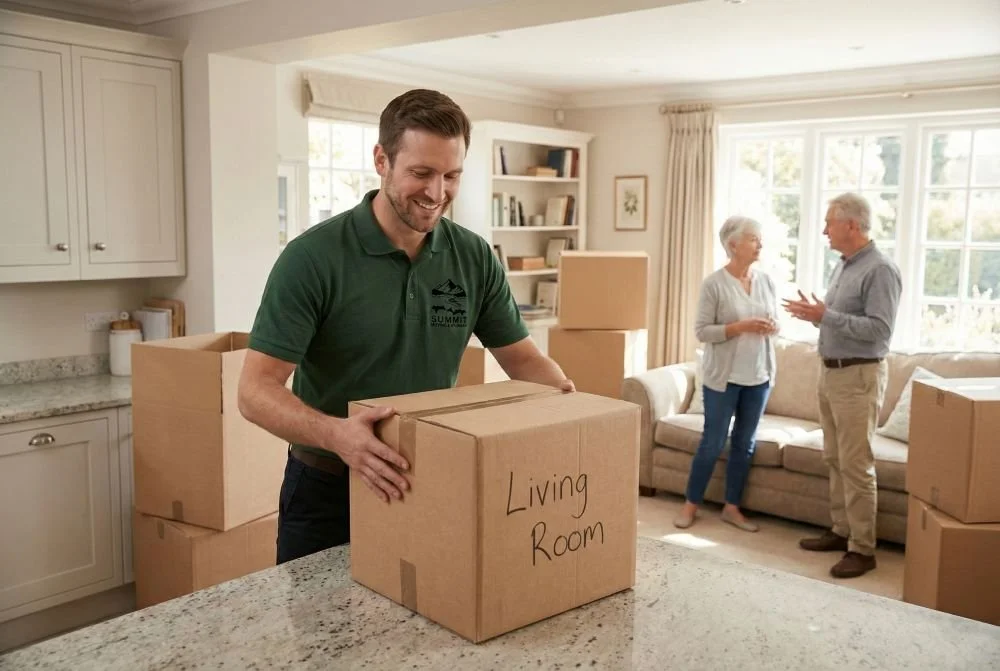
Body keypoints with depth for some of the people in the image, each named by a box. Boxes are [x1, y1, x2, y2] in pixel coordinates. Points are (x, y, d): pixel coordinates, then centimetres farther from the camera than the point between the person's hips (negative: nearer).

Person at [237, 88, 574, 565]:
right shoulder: (313, 257, -19)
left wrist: (567, 398, -18)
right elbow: (256, 390, -22)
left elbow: (521, 356, 3)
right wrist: (335, 434, -41)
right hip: (328, 492, -3)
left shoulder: (474, 257, -5)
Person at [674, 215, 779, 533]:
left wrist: (771, 327, -10)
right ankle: (690, 504, 18)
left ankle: (731, 507, 24)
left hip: (758, 376, 5)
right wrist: (742, 326, -23)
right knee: (713, 443, 2)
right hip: (723, 377, -5)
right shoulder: (714, 283, -11)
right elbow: (702, 331, -13)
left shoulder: (766, 281, 5)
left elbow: (775, 321, 14)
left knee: (744, 444, 11)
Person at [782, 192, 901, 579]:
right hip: (830, 371, 9)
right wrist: (815, 313, 3)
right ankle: (842, 531, 25)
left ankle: (863, 549, 3)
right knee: (835, 460, 14)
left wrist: (826, 317, -23)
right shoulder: (843, 266, 13)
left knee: (856, 465, -5)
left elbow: (880, 330, -24)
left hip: (858, 376, -9)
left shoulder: (880, 270, -16)